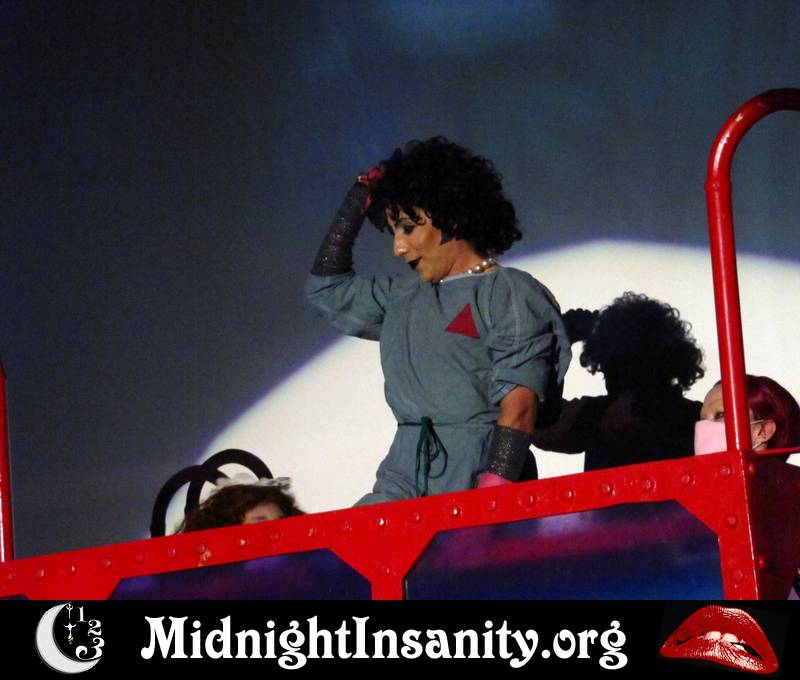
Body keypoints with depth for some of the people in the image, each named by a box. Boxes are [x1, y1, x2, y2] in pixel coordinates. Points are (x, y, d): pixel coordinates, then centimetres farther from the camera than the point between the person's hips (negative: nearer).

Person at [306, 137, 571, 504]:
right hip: (403, 481, 6)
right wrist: (357, 201, 29)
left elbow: (520, 402, -9)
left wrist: (496, 481, -22)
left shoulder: (512, 294, 1)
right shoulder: (403, 297, 22)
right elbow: (326, 289, 36)